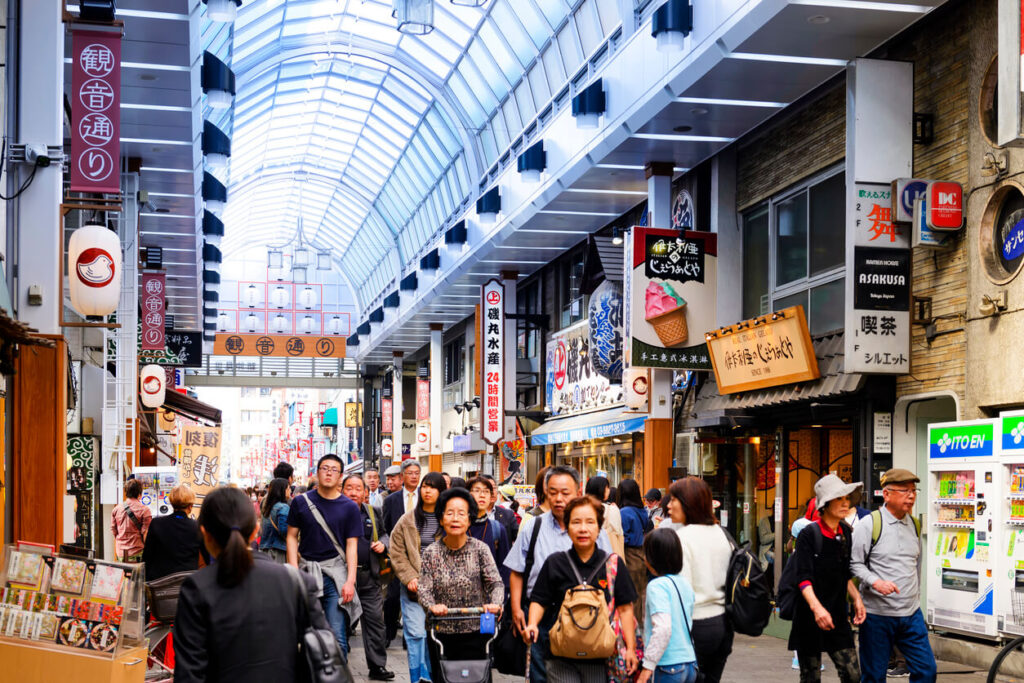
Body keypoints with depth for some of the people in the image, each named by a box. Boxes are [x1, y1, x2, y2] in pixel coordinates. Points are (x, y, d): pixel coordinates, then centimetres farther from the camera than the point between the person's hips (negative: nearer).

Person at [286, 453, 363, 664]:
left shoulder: (349, 508, 3)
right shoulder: (301, 502, 6)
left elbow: (352, 545, 2)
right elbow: (292, 537, 7)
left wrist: (350, 580, -8)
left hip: (336, 574, -1)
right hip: (307, 573, 1)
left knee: (337, 636, -7)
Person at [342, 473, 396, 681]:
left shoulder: (373, 513, 11)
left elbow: (383, 534, 24)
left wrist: (383, 544, 2)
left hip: (369, 576, 4)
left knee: (375, 618, 3)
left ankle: (377, 666, 11)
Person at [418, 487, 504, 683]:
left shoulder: (480, 549, -1)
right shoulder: (431, 553, 1)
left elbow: (495, 582, -8)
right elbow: (424, 589, -5)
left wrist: (495, 604, -28)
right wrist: (432, 606, -27)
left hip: (475, 633, -1)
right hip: (440, 634, 1)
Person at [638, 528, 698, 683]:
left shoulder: (657, 586, -14)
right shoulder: (685, 583, 10)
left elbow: (663, 628, -24)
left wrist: (648, 666, -19)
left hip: (668, 667, -8)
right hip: (690, 664, 8)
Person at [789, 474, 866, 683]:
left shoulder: (845, 533, 8)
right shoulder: (809, 534, -11)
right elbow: (803, 578, -18)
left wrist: (857, 599, 5)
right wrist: (816, 607, -31)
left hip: (838, 616, 5)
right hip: (809, 618, -5)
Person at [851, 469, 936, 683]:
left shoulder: (914, 524, 12)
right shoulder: (869, 524, -8)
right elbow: (854, 563, -10)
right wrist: (876, 582, -24)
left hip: (911, 615, 6)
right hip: (877, 615, -5)